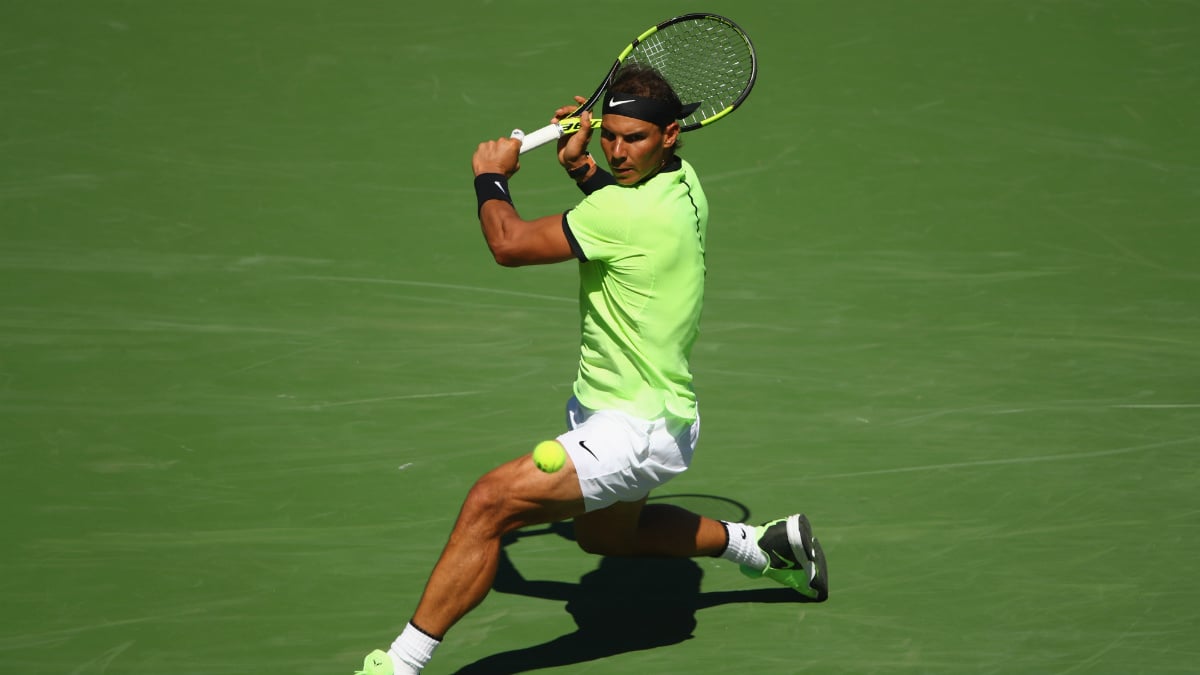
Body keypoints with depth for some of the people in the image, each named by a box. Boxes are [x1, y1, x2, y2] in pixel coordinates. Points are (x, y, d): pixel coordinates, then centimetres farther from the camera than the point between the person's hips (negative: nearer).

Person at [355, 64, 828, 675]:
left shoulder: (630, 212, -27)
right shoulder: (681, 180, 1)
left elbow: (510, 244, -22)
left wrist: (490, 177, -3)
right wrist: (581, 167, 5)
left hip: (637, 429, -11)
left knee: (490, 503, -21)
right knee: (603, 535, 34)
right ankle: (764, 544, 45)